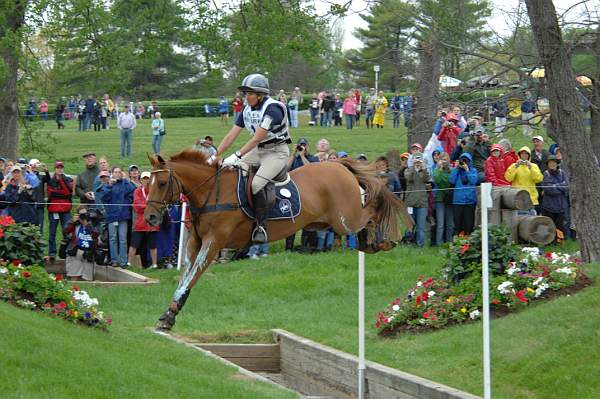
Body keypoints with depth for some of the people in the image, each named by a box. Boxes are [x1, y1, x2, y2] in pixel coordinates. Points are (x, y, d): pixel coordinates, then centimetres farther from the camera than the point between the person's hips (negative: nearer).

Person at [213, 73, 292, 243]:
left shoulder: (272, 109, -20)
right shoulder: (247, 110, 6)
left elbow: (256, 139, -25)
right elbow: (231, 136, 5)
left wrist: (237, 155, -30)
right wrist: (215, 156, -4)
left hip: (277, 152, -9)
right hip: (258, 152, 9)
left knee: (257, 184, -29)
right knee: (226, 170, -6)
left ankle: (261, 227, -23)